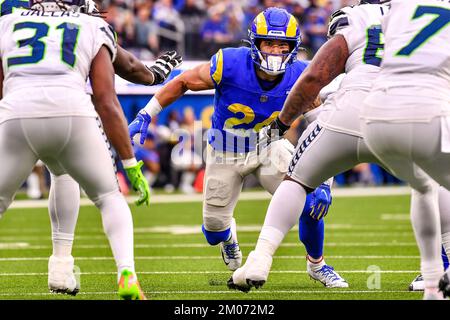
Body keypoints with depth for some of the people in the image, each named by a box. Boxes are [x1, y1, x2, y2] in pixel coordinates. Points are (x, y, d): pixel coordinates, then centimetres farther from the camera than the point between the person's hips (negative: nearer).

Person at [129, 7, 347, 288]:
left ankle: (316, 265, 13)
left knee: (313, 204, -17)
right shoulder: (231, 65, -30)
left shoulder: (299, 77, -25)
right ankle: (228, 234, 50)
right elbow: (182, 83, -13)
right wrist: (145, 116, -11)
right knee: (214, 228, 8)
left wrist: (323, 182, -32)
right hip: (226, 154, -1)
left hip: (270, 147, 1)